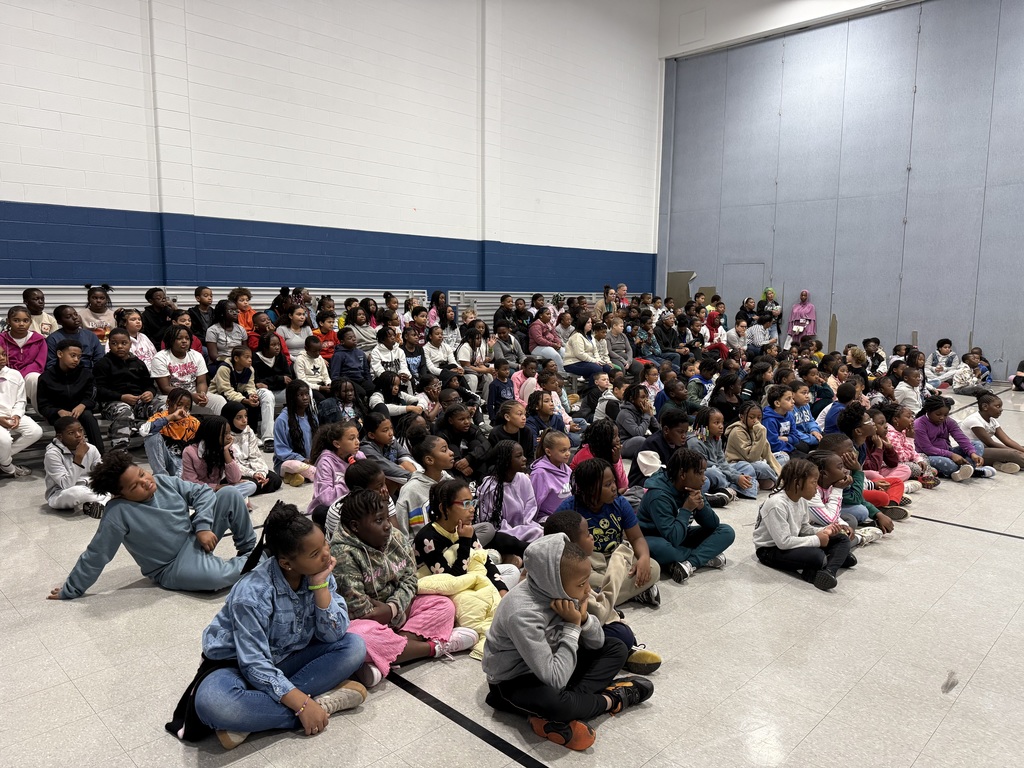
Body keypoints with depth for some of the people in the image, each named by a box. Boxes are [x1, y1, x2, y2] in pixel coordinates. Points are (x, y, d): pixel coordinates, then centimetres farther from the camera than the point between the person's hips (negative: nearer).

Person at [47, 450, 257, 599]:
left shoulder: (164, 481, -7)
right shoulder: (118, 513, -22)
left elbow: (202, 492, 0)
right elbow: (95, 556, -15)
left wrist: (203, 526, -14)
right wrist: (69, 591, -7)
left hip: (196, 538, 6)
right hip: (173, 566, -6)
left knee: (229, 494, -12)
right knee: (216, 577, -36)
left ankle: (249, 550, 3)